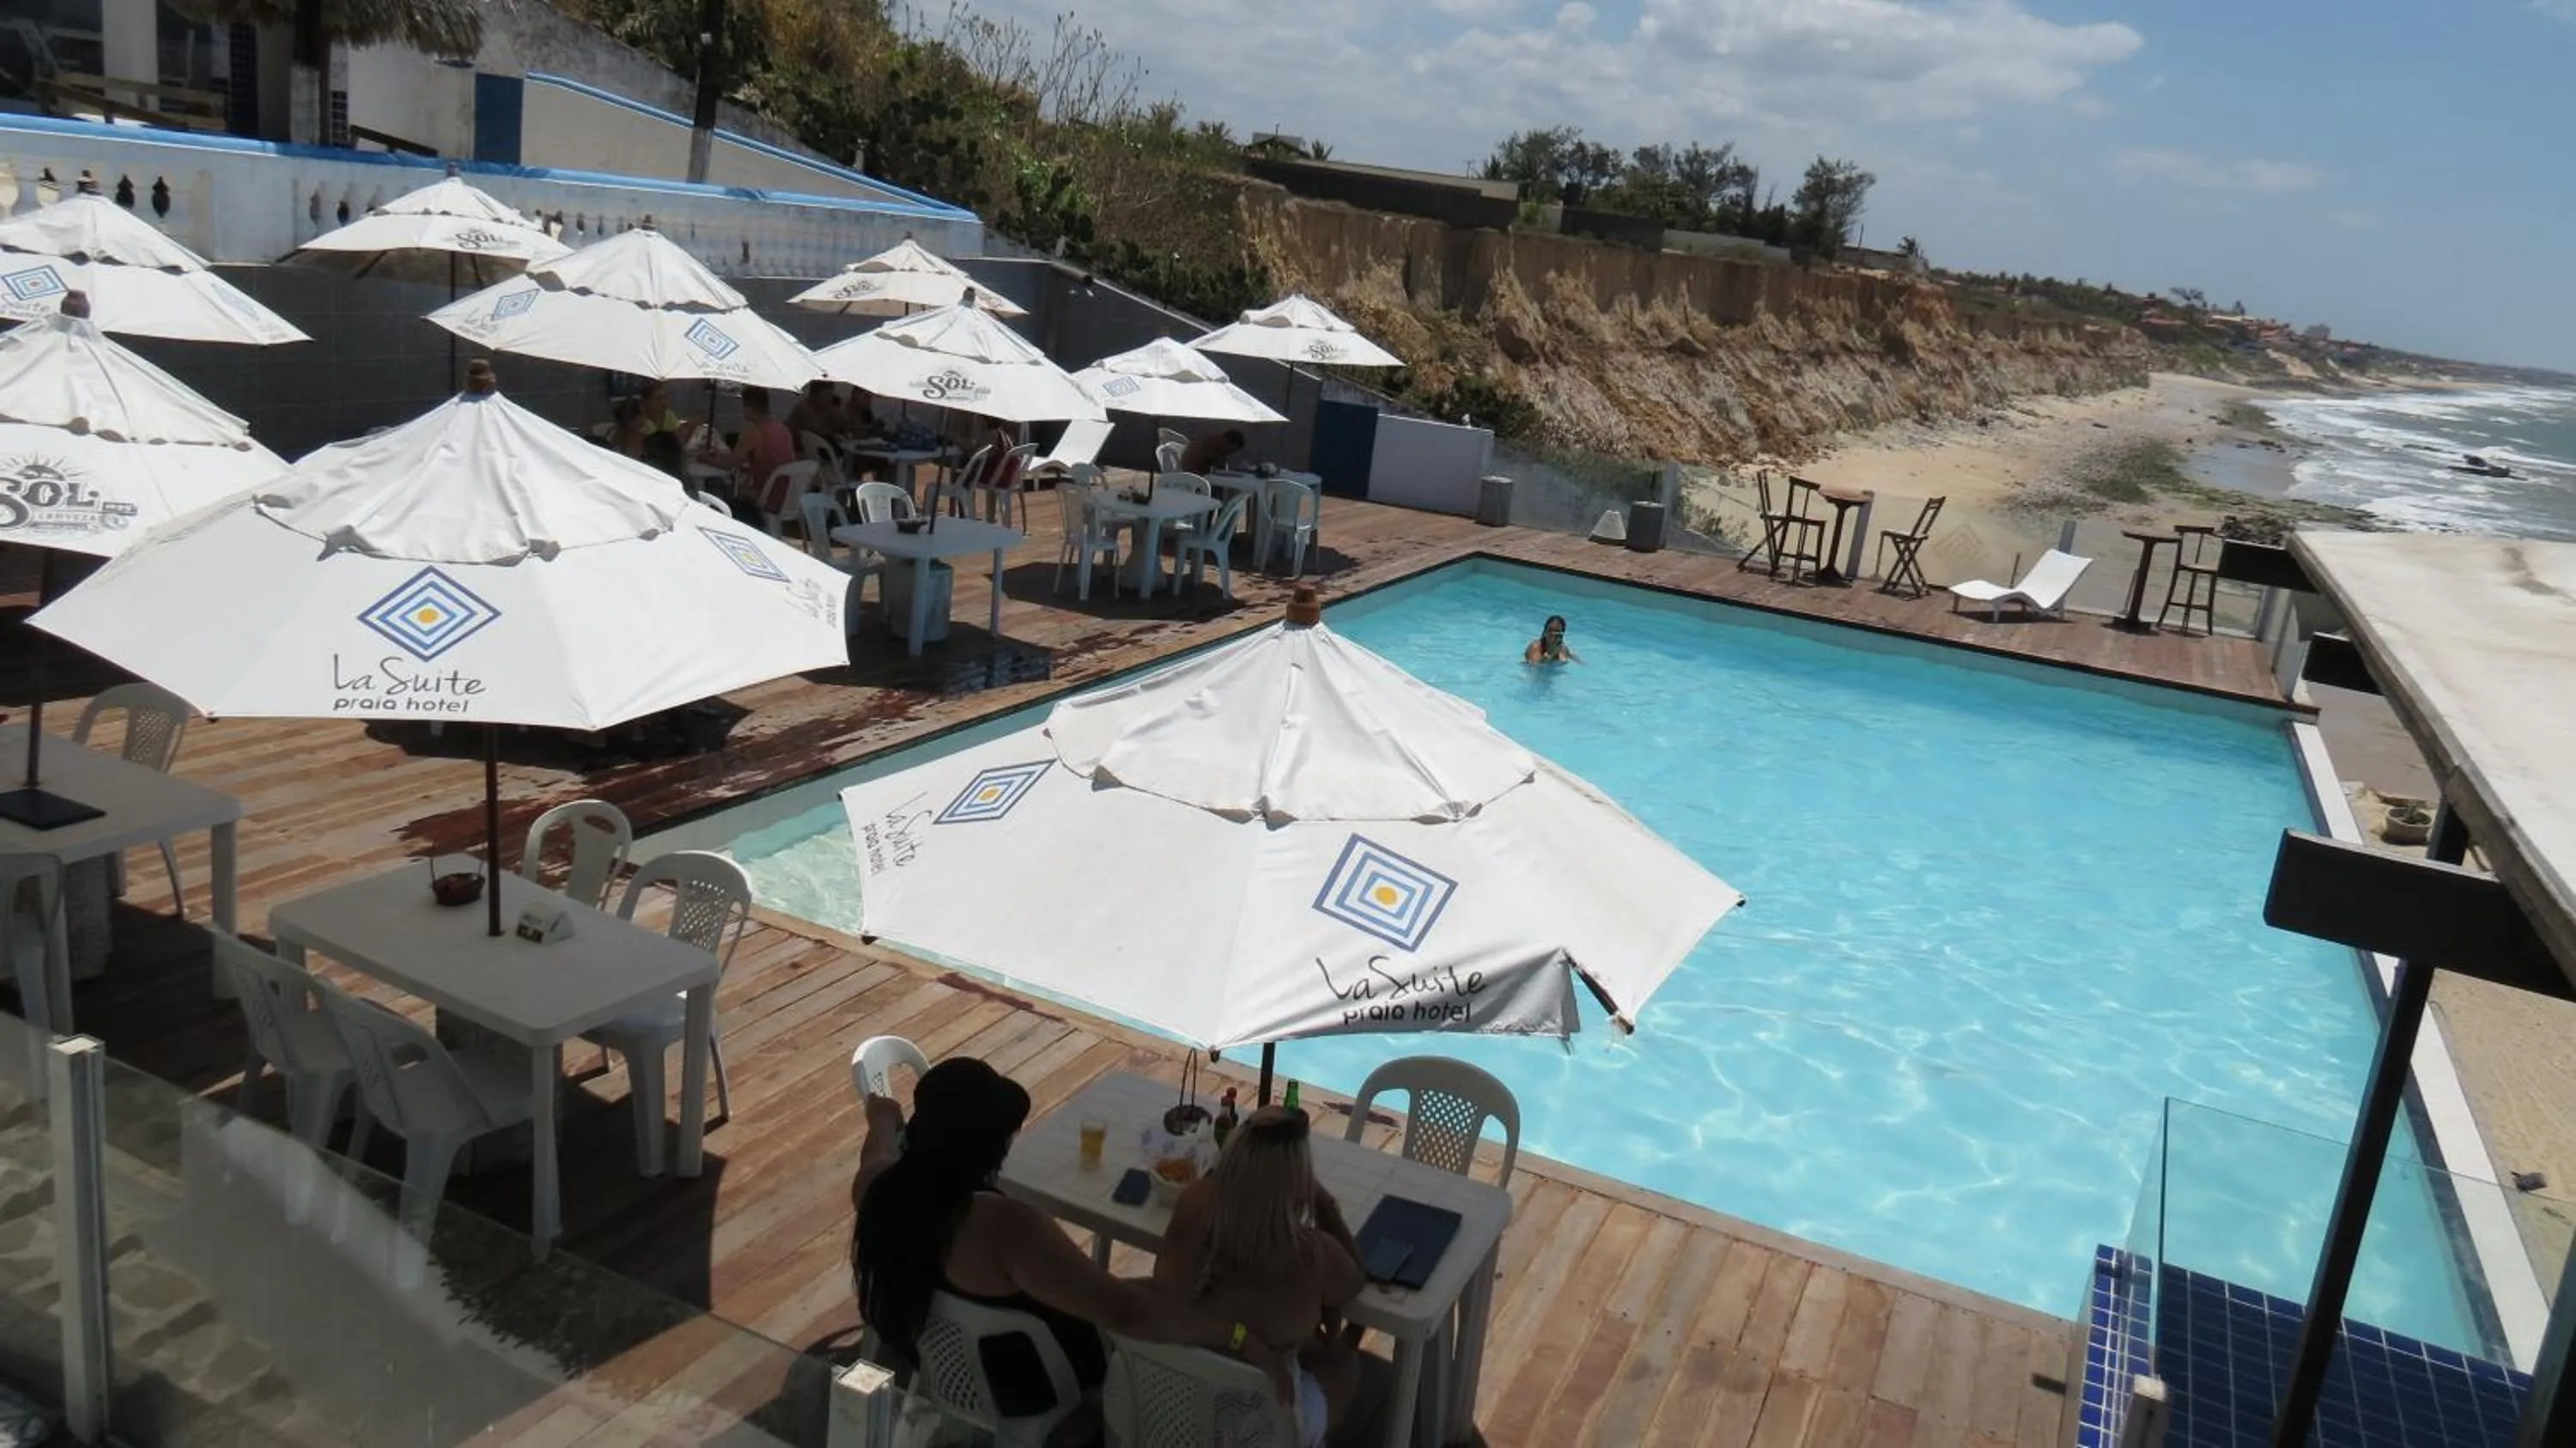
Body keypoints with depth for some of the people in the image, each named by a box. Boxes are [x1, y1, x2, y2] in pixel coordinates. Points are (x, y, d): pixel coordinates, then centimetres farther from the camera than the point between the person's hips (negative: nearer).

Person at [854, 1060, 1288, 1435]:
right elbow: (1125, 1311, -43)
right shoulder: (1004, 1227, -39)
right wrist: (1239, 1336, -36)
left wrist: (883, 1124, 33)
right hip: (1018, 1391, -7)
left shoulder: (878, 1184, -17)